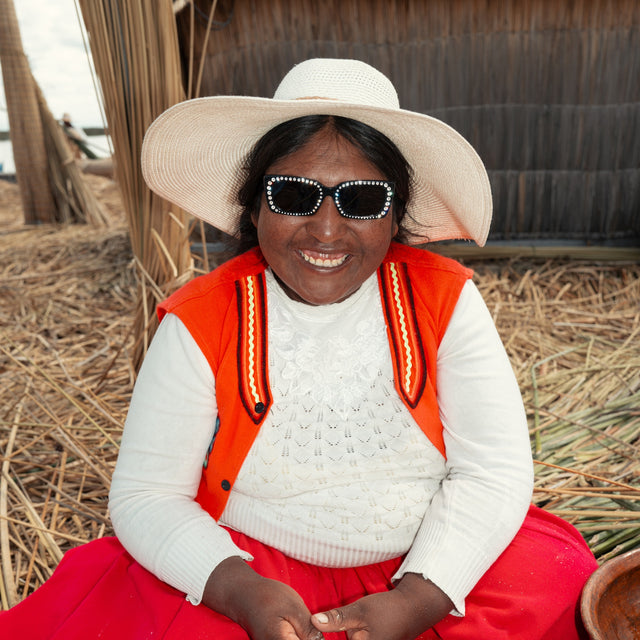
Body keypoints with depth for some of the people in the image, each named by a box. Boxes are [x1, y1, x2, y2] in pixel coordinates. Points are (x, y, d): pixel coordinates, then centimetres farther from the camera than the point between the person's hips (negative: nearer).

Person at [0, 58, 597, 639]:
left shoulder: (446, 301, -9)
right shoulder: (199, 323, -12)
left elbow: (494, 470, -9)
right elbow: (145, 495, -9)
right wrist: (241, 591, -24)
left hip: (430, 569, 2)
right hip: (249, 571, 0)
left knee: (559, 578, -20)